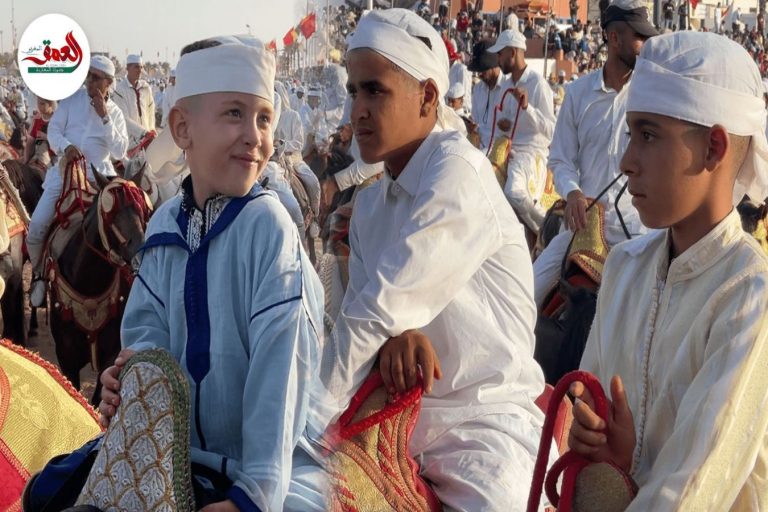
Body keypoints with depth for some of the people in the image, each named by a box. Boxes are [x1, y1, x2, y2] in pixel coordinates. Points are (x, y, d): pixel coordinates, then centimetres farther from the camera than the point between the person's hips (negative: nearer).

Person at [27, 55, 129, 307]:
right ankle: (39, 272, 13)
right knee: (36, 228, -13)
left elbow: (120, 152, -6)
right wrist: (65, 147, -22)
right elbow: (53, 130, 0)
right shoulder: (72, 97, 4)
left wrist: (104, 117, -13)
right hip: (65, 171, 0)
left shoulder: (115, 113, 5)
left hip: (98, 175, 0)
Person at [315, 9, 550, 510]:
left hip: (484, 419, -7)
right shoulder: (370, 203, 12)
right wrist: (397, 331, -21)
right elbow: (363, 313, 2)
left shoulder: (458, 174, -16)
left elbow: (379, 308, -21)